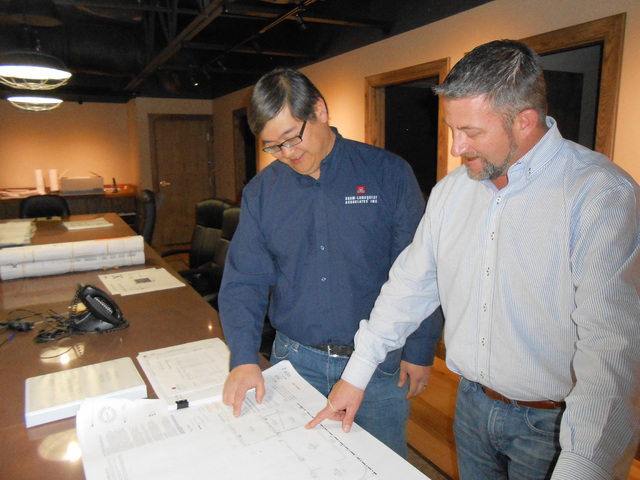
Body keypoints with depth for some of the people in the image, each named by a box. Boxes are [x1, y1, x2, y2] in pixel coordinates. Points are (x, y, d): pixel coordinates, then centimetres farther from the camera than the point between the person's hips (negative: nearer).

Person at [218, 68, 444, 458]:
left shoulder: (389, 174, -7)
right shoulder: (260, 192, 0)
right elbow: (243, 280, 0)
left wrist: (420, 351, -4)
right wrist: (244, 358, -11)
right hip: (294, 361, 2)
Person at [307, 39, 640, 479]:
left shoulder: (602, 195, -20)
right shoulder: (451, 190, 0)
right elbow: (411, 285, 4)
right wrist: (356, 374, 4)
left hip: (552, 423, -5)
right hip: (471, 403, 5)